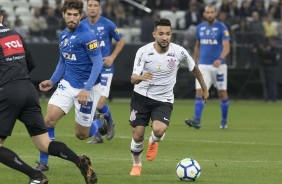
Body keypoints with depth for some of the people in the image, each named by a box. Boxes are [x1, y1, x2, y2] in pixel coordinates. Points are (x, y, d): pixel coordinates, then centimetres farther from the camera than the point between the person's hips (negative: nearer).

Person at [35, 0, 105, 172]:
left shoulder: (87, 36, -17)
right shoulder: (63, 35, 7)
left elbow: (98, 63, -19)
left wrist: (87, 89, -26)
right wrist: (52, 81, 10)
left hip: (87, 88, -6)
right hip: (67, 84, 6)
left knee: (82, 134, 4)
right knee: (49, 119, -12)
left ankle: (101, 124, 37)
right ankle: (43, 162, -1)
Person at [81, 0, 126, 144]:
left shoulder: (107, 24, -8)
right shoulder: (81, 26, 2)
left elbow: (121, 40, 5)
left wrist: (112, 57, -4)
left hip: (104, 69, -4)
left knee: (100, 105, -12)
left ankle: (110, 122, 21)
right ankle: (97, 136, 15)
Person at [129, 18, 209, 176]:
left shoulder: (179, 52, -13)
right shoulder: (144, 51, -15)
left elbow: (194, 68, 7)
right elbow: (133, 79, -17)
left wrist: (204, 88, 18)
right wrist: (141, 77, -41)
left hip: (164, 100, 0)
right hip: (141, 96, 0)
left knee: (159, 130, -26)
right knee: (138, 135, -3)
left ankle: (154, 142, 13)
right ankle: (137, 165, 27)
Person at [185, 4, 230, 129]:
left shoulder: (222, 28, -6)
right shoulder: (200, 27, 9)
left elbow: (226, 47, -15)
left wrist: (220, 59, -32)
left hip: (218, 65, -3)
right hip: (203, 66, 3)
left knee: (222, 93, 7)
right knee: (199, 92, -12)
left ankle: (224, 120, 24)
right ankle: (197, 121, -19)